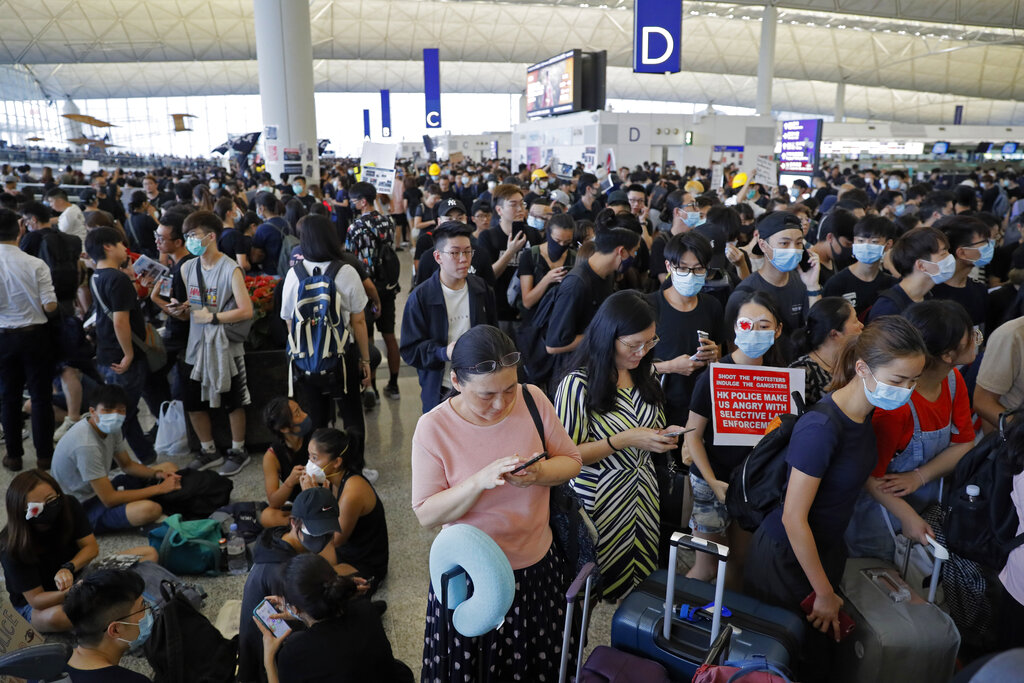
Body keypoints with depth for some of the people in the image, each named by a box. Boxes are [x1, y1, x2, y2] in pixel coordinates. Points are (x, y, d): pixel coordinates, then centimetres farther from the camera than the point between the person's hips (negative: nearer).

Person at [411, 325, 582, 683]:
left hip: (539, 564, 3)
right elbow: (426, 515, -15)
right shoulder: (433, 428, -17)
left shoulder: (533, 399, -11)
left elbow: (571, 461, -1)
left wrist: (539, 473, -22)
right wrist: (481, 481, -30)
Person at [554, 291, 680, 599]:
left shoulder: (646, 374, 2)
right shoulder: (578, 384, -19)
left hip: (643, 490, 6)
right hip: (601, 497, -6)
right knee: (607, 578, 9)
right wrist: (623, 440, -25)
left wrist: (664, 436, -5)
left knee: (642, 574, 17)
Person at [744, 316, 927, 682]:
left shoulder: (866, 413, -4)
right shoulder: (821, 428, -31)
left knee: (822, 646, 20)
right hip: (786, 557, -8)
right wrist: (825, 594, -16)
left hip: (827, 547, 8)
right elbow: (793, 519, -26)